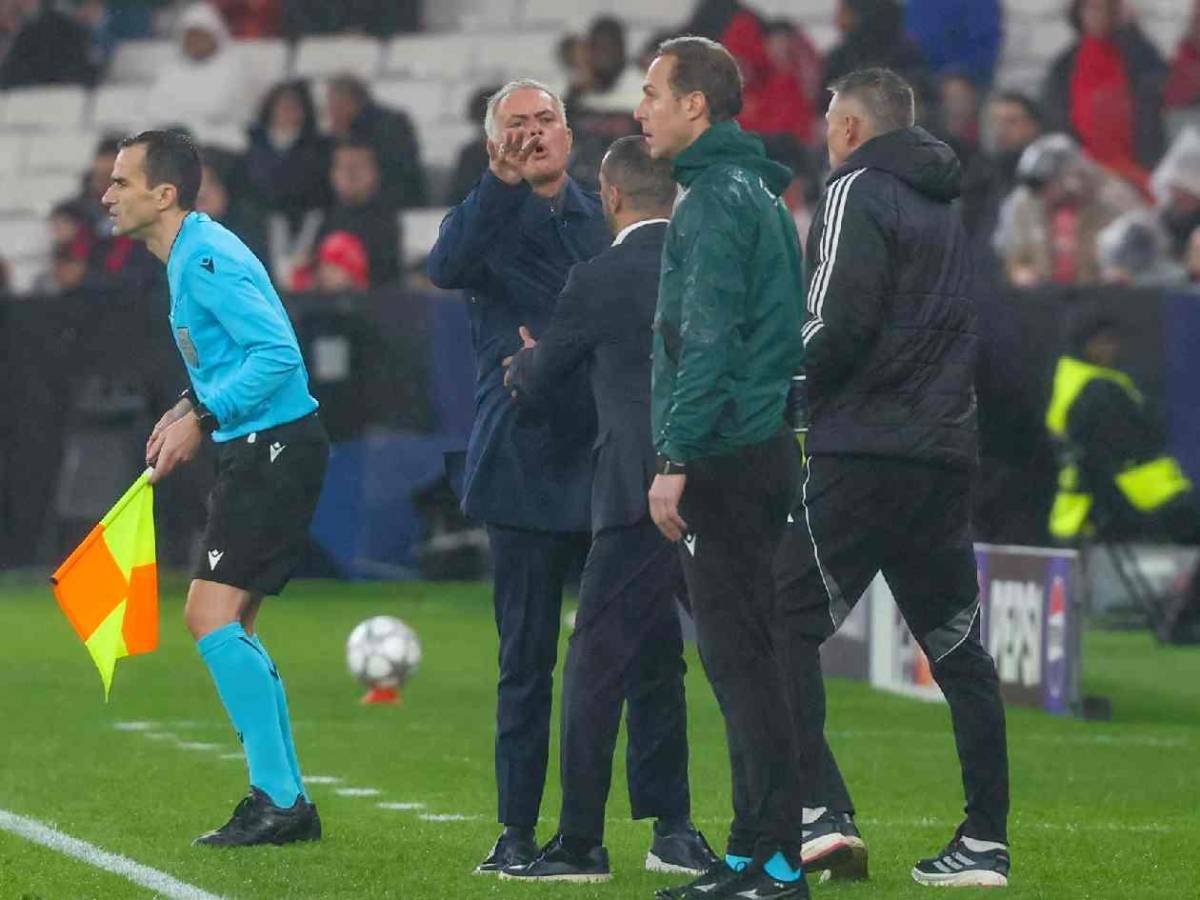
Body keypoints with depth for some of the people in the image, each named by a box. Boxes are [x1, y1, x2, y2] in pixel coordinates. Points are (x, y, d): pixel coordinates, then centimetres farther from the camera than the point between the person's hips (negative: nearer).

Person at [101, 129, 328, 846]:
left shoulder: (206, 260, -17)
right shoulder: (189, 254, 15)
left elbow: (277, 353, -24)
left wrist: (202, 421, -20)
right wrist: (188, 407, 10)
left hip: (274, 450, -11)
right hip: (258, 450, 11)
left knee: (212, 617, -15)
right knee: (231, 630, 13)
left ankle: (278, 801, -13)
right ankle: (287, 802, 18)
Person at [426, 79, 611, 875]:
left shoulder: (608, 219, 12)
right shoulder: (489, 220, 3)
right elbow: (447, 267, -20)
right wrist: (503, 182, -30)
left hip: (615, 466, 2)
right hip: (528, 471, -2)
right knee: (527, 661, 2)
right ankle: (519, 831, 9)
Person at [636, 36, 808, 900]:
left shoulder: (717, 199, -13)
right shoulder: (758, 193, 18)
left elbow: (708, 340, -19)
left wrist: (677, 458, -20)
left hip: (725, 460, -10)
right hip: (765, 447, 10)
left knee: (737, 654, -8)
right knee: (745, 656, 12)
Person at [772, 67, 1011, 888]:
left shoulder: (859, 192, -4)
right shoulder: (948, 208, 20)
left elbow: (841, 324, -16)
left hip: (864, 452, -7)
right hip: (947, 456, 8)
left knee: (787, 622, -4)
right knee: (955, 644, 10)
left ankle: (817, 809, -17)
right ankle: (987, 839, 7)